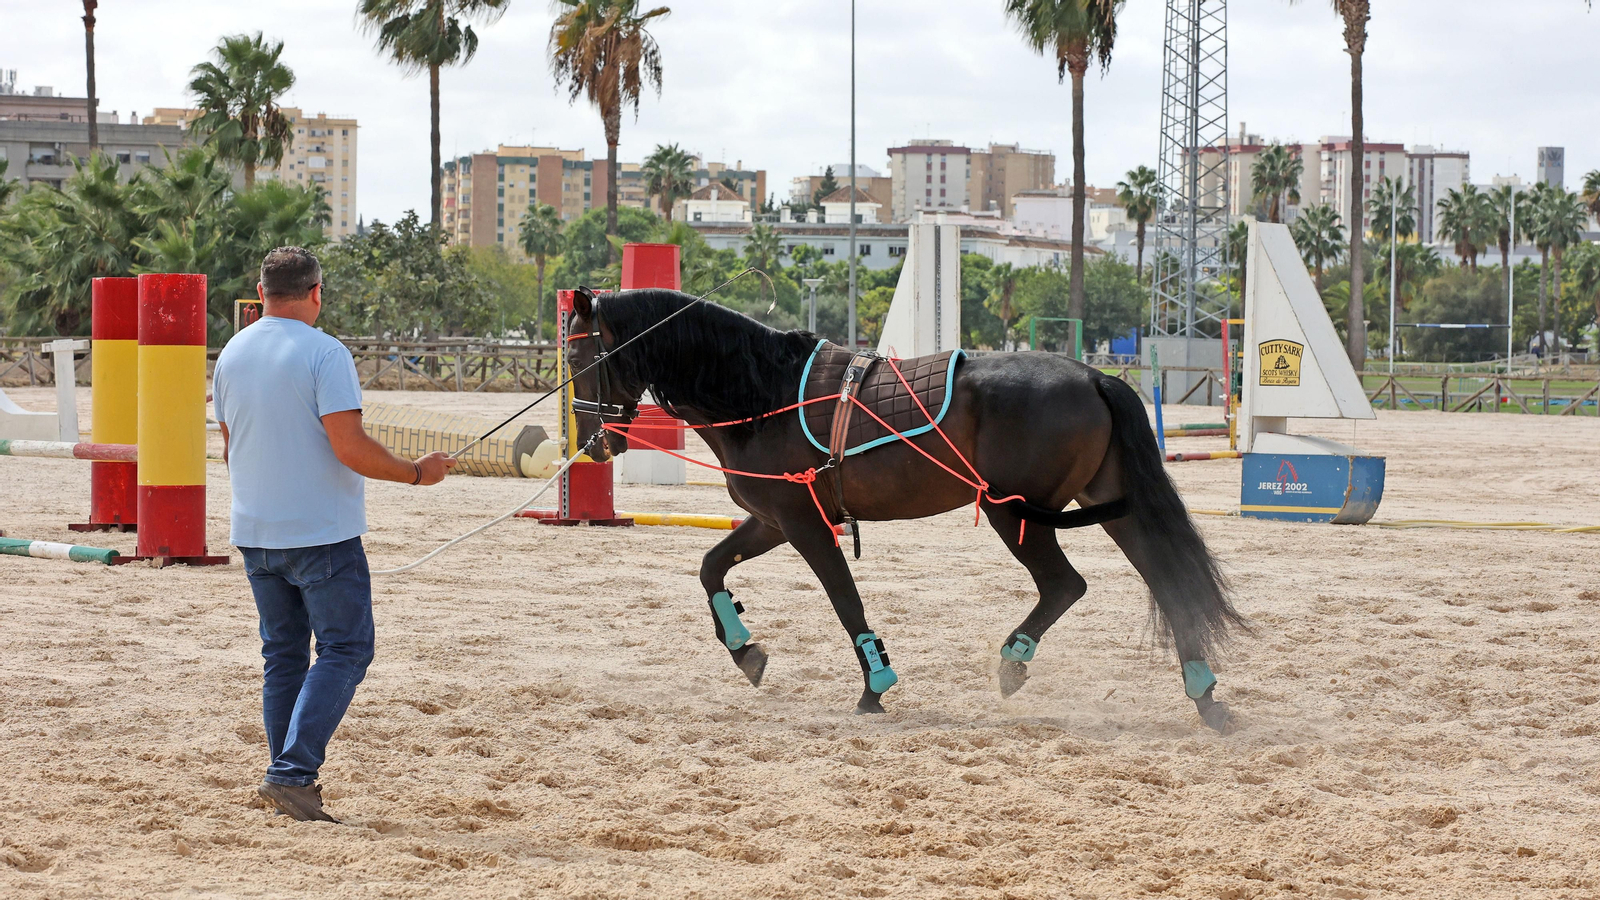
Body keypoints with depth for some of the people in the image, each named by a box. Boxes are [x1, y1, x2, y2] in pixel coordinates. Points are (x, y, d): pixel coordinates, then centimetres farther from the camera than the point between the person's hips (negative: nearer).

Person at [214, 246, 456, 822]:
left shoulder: (232, 354, 8)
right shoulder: (324, 354, -14)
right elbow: (350, 447, -20)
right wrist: (417, 473, -6)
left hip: (255, 534, 7)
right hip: (322, 532, -7)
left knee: (283, 654, 15)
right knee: (345, 649, -2)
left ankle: (287, 776, 15)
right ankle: (293, 773, -13)